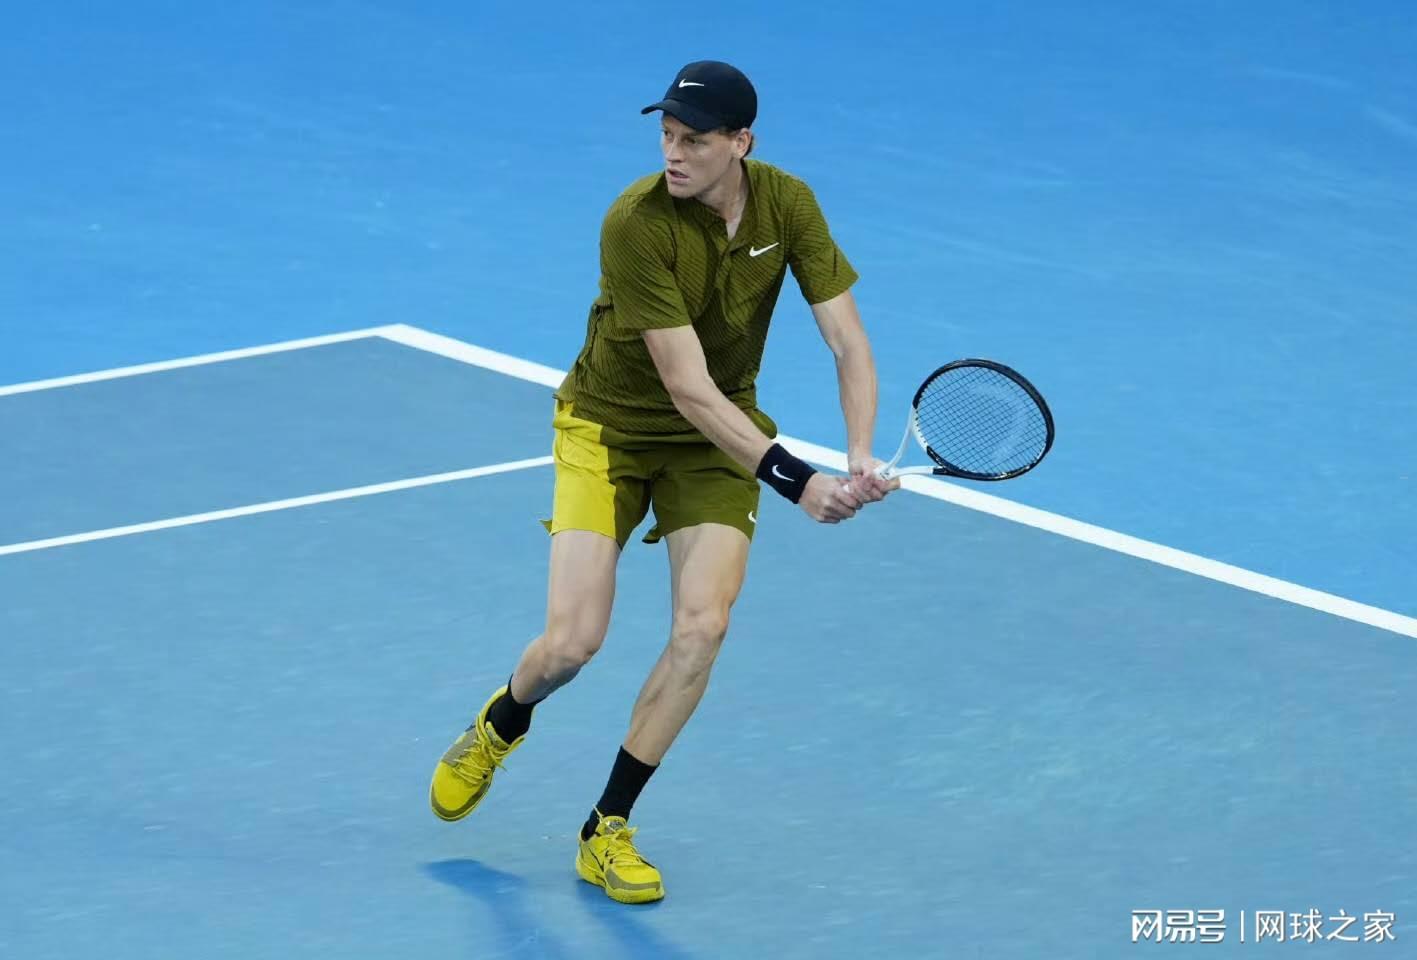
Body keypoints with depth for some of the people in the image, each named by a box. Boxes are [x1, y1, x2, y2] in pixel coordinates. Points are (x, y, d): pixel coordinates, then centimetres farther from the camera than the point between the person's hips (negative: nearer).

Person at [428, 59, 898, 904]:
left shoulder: (787, 205, -15)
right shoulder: (637, 224, -29)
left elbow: (849, 340, -14)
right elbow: (688, 388, -30)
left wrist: (860, 458, -32)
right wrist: (796, 481, -35)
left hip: (719, 436, 3)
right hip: (611, 427, -3)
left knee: (703, 624, -16)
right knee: (572, 643, -12)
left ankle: (607, 829, 0)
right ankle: (502, 723, 27)